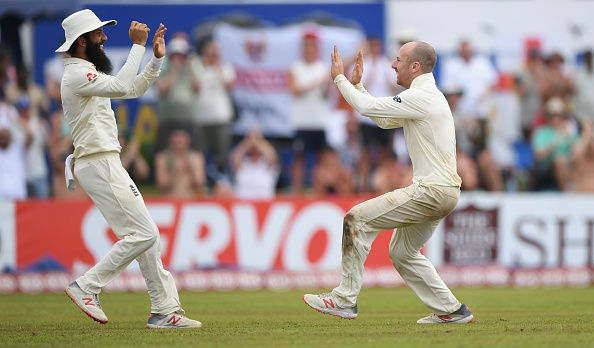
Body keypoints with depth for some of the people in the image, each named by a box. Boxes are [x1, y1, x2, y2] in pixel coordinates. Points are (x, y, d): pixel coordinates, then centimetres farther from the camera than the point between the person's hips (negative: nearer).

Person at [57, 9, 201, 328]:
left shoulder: (89, 74, 19)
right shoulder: (76, 75, -14)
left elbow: (134, 89, 24)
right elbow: (120, 87, -27)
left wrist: (157, 59, 12)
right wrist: (138, 46, -21)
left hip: (106, 166, 11)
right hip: (100, 166, -11)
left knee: (146, 234, 9)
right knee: (143, 234, -13)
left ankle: (165, 311, 9)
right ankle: (87, 287, -7)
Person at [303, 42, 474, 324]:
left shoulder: (421, 97, -14)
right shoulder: (426, 96, 19)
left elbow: (368, 107, -15)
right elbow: (384, 120, 26)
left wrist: (339, 79, -1)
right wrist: (356, 84, 22)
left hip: (431, 191, -10)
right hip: (442, 193, 10)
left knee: (357, 219, -10)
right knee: (402, 252, 20)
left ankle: (345, 299, -9)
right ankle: (451, 310, 18)